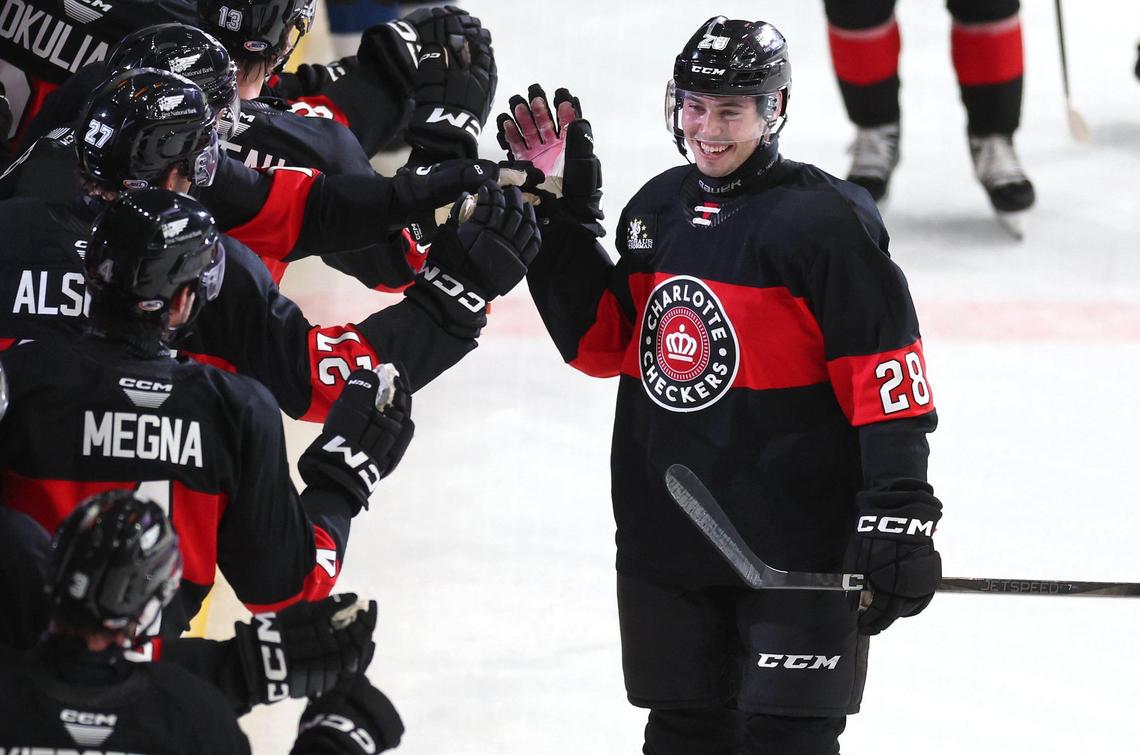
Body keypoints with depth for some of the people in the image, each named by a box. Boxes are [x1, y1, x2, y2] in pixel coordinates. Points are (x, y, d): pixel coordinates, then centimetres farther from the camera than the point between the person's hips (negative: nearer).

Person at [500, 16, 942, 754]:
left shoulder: (825, 220, -12)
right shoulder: (657, 210, 10)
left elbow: (886, 378, -14)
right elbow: (603, 343, 15)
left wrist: (898, 518, -19)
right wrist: (562, 215, 7)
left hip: (797, 544, -7)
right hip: (669, 538, 7)